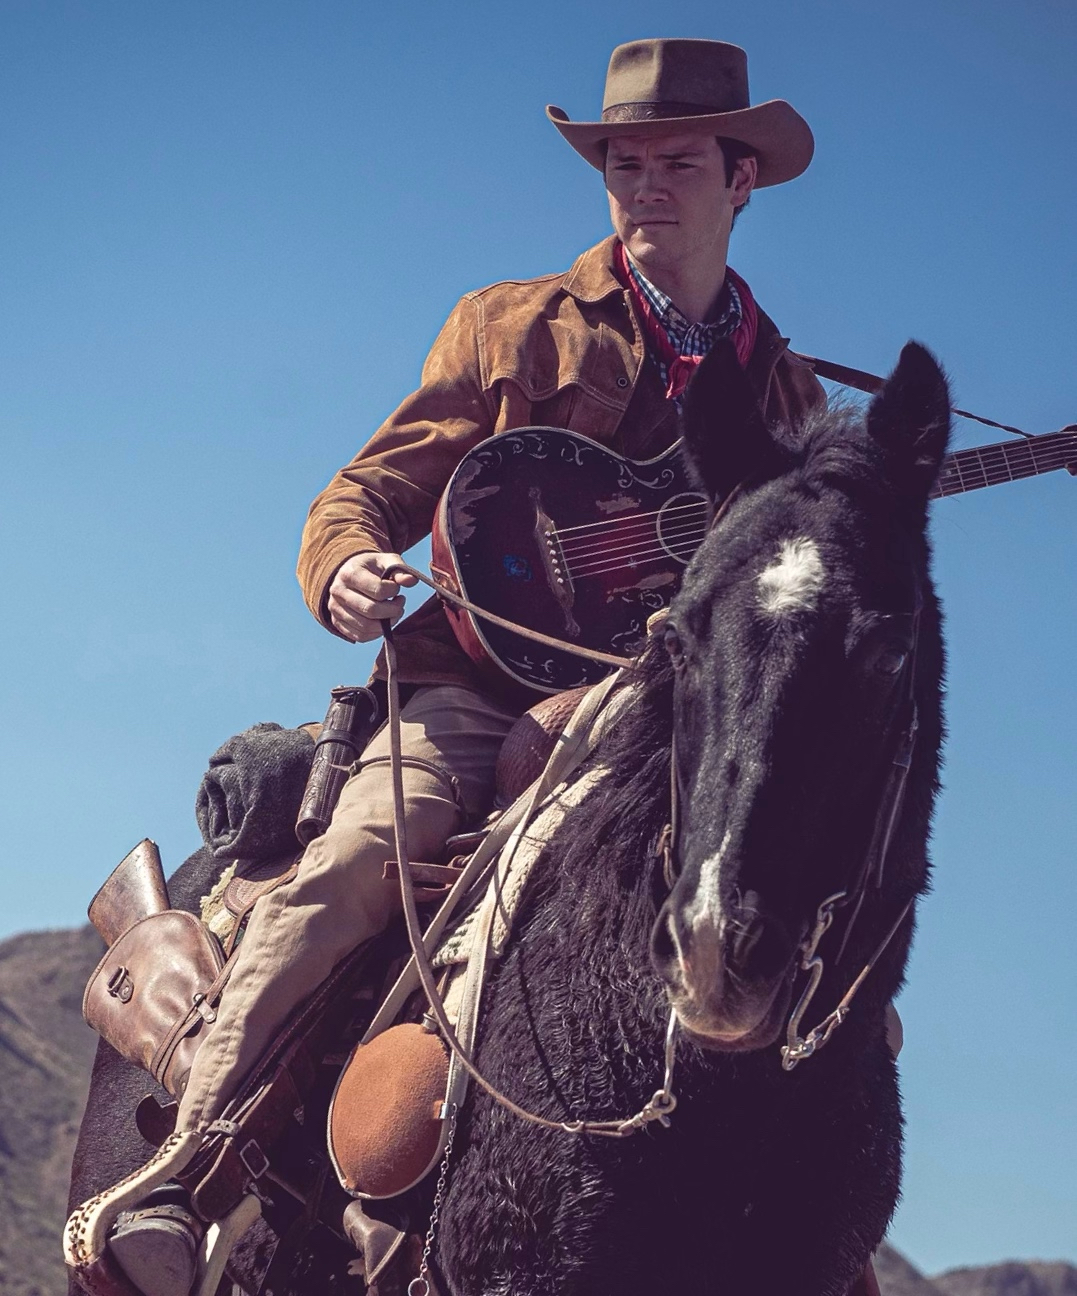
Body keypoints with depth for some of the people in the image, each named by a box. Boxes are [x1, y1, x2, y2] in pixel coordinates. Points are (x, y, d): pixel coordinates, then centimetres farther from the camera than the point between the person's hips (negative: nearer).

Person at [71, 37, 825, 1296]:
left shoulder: (785, 387, 19)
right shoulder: (512, 327, 13)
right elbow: (370, 491, 9)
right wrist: (347, 572, -14)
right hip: (487, 691, -2)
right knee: (348, 862, -28)